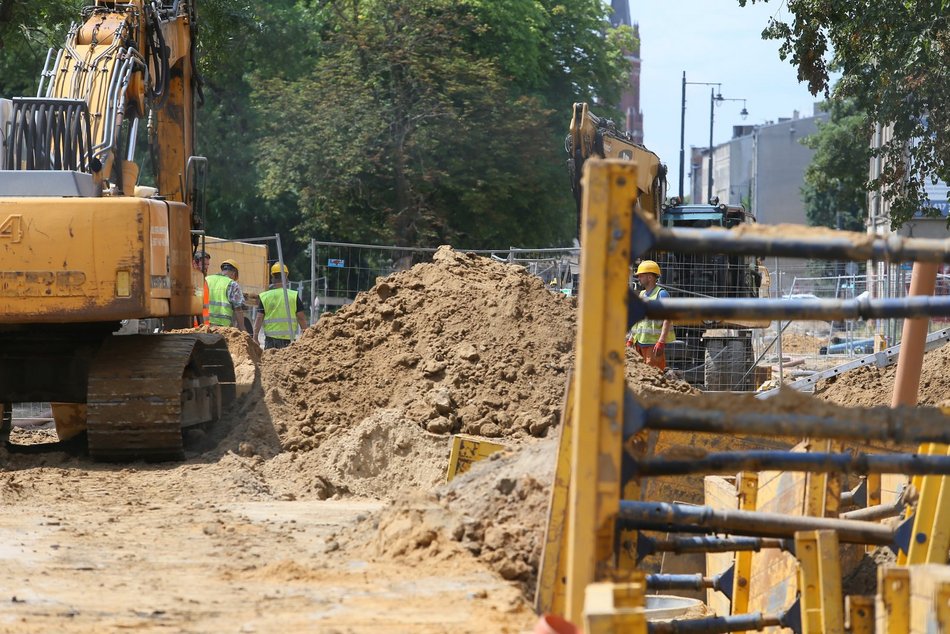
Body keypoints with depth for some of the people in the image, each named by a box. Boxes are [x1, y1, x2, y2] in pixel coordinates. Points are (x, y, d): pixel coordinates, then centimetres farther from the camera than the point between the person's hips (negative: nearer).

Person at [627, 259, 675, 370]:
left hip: (654, 343, -8)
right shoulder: (642, 294, 19)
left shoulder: (661, 294, -7)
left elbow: (667, 320, -15)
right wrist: (630, 340, 18)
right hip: (640, 342, 8)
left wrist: (661, 342, -23)